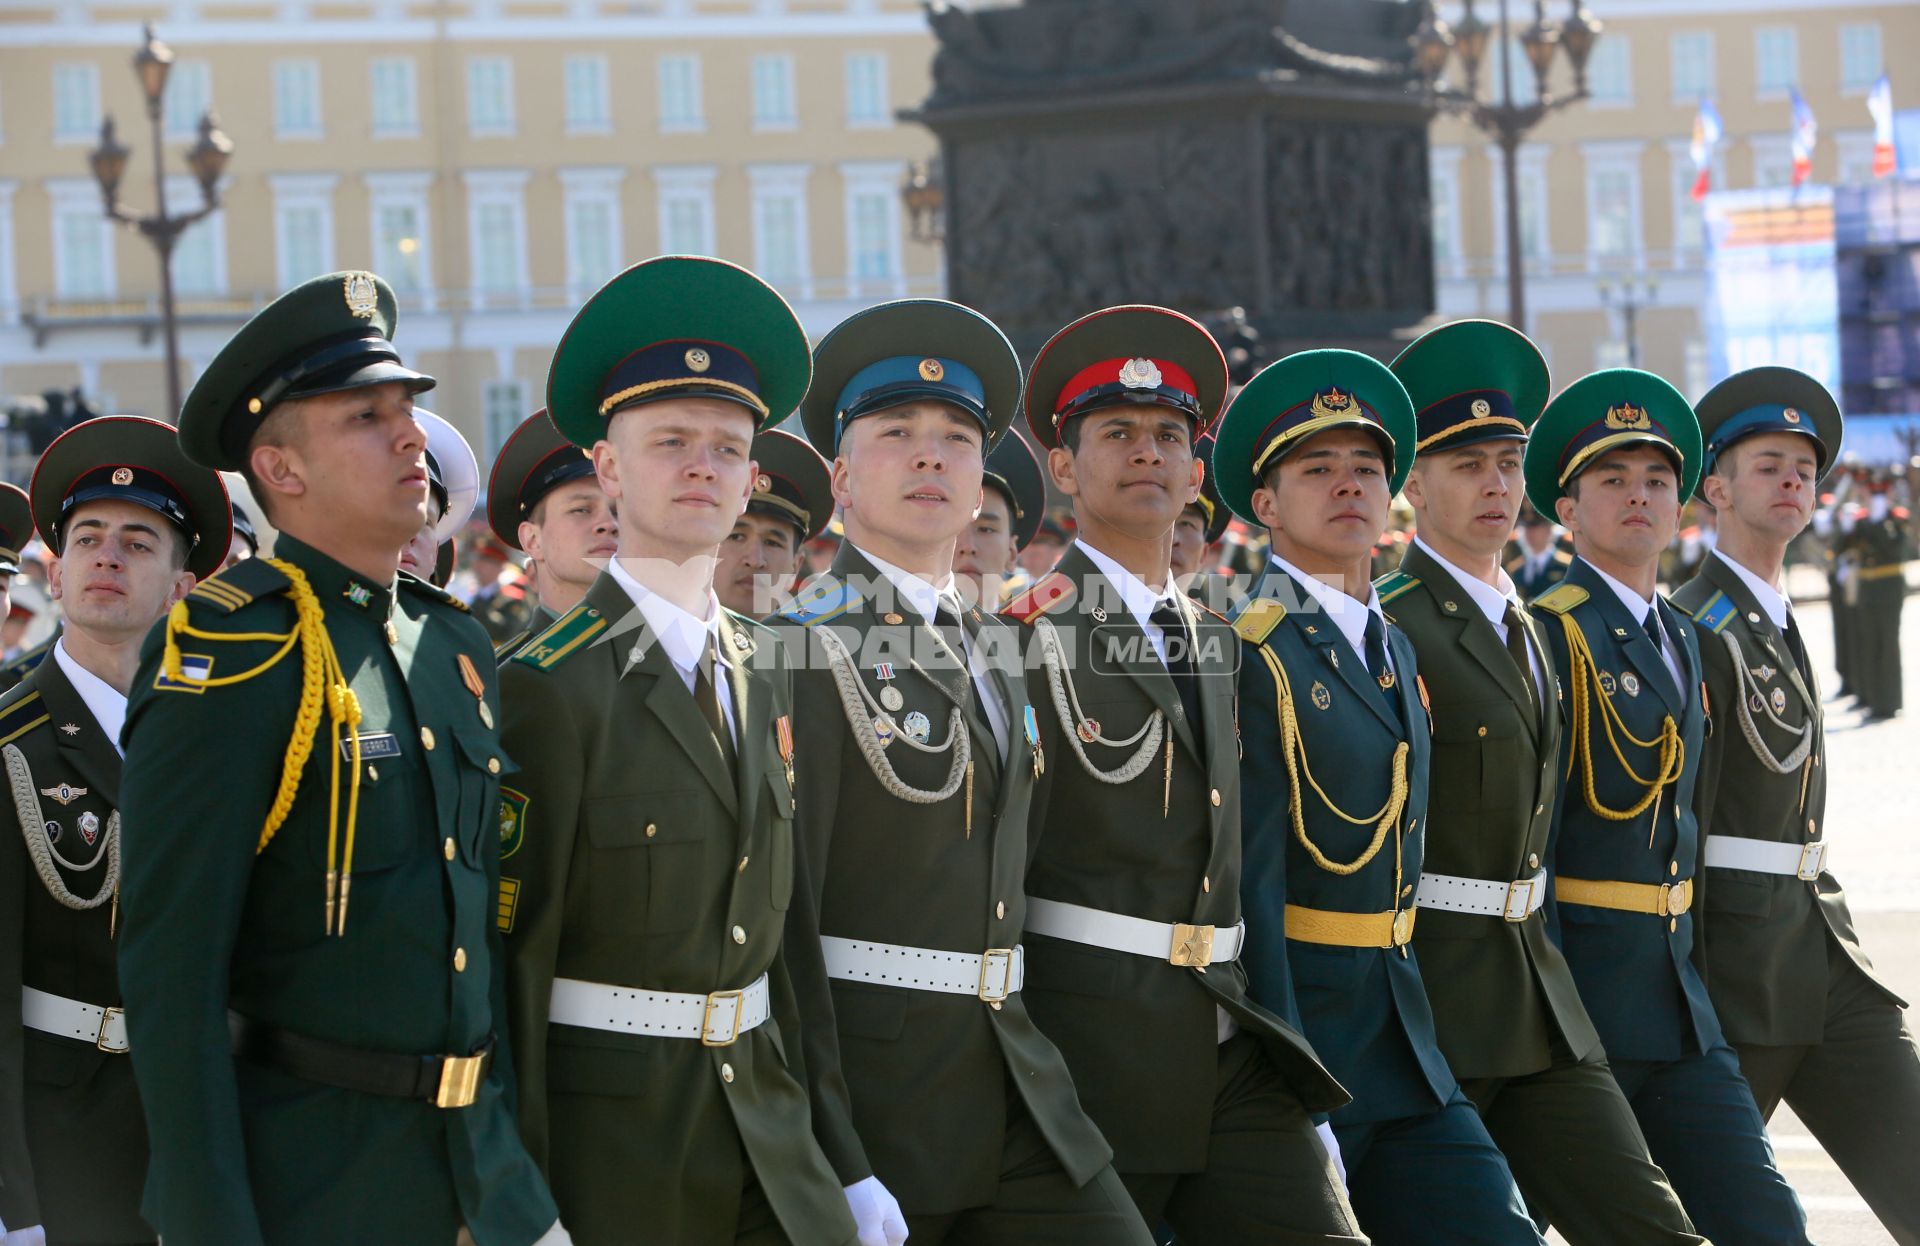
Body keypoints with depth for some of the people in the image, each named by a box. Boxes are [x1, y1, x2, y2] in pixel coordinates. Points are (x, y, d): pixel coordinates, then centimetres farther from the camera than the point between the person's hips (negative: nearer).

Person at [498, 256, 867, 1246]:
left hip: (763, 1114, 6)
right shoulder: (547, 688, -10)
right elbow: (509, 960, -12)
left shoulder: (768, 675, 10)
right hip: (608, 1128, -6)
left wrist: (847, 1165, 12)